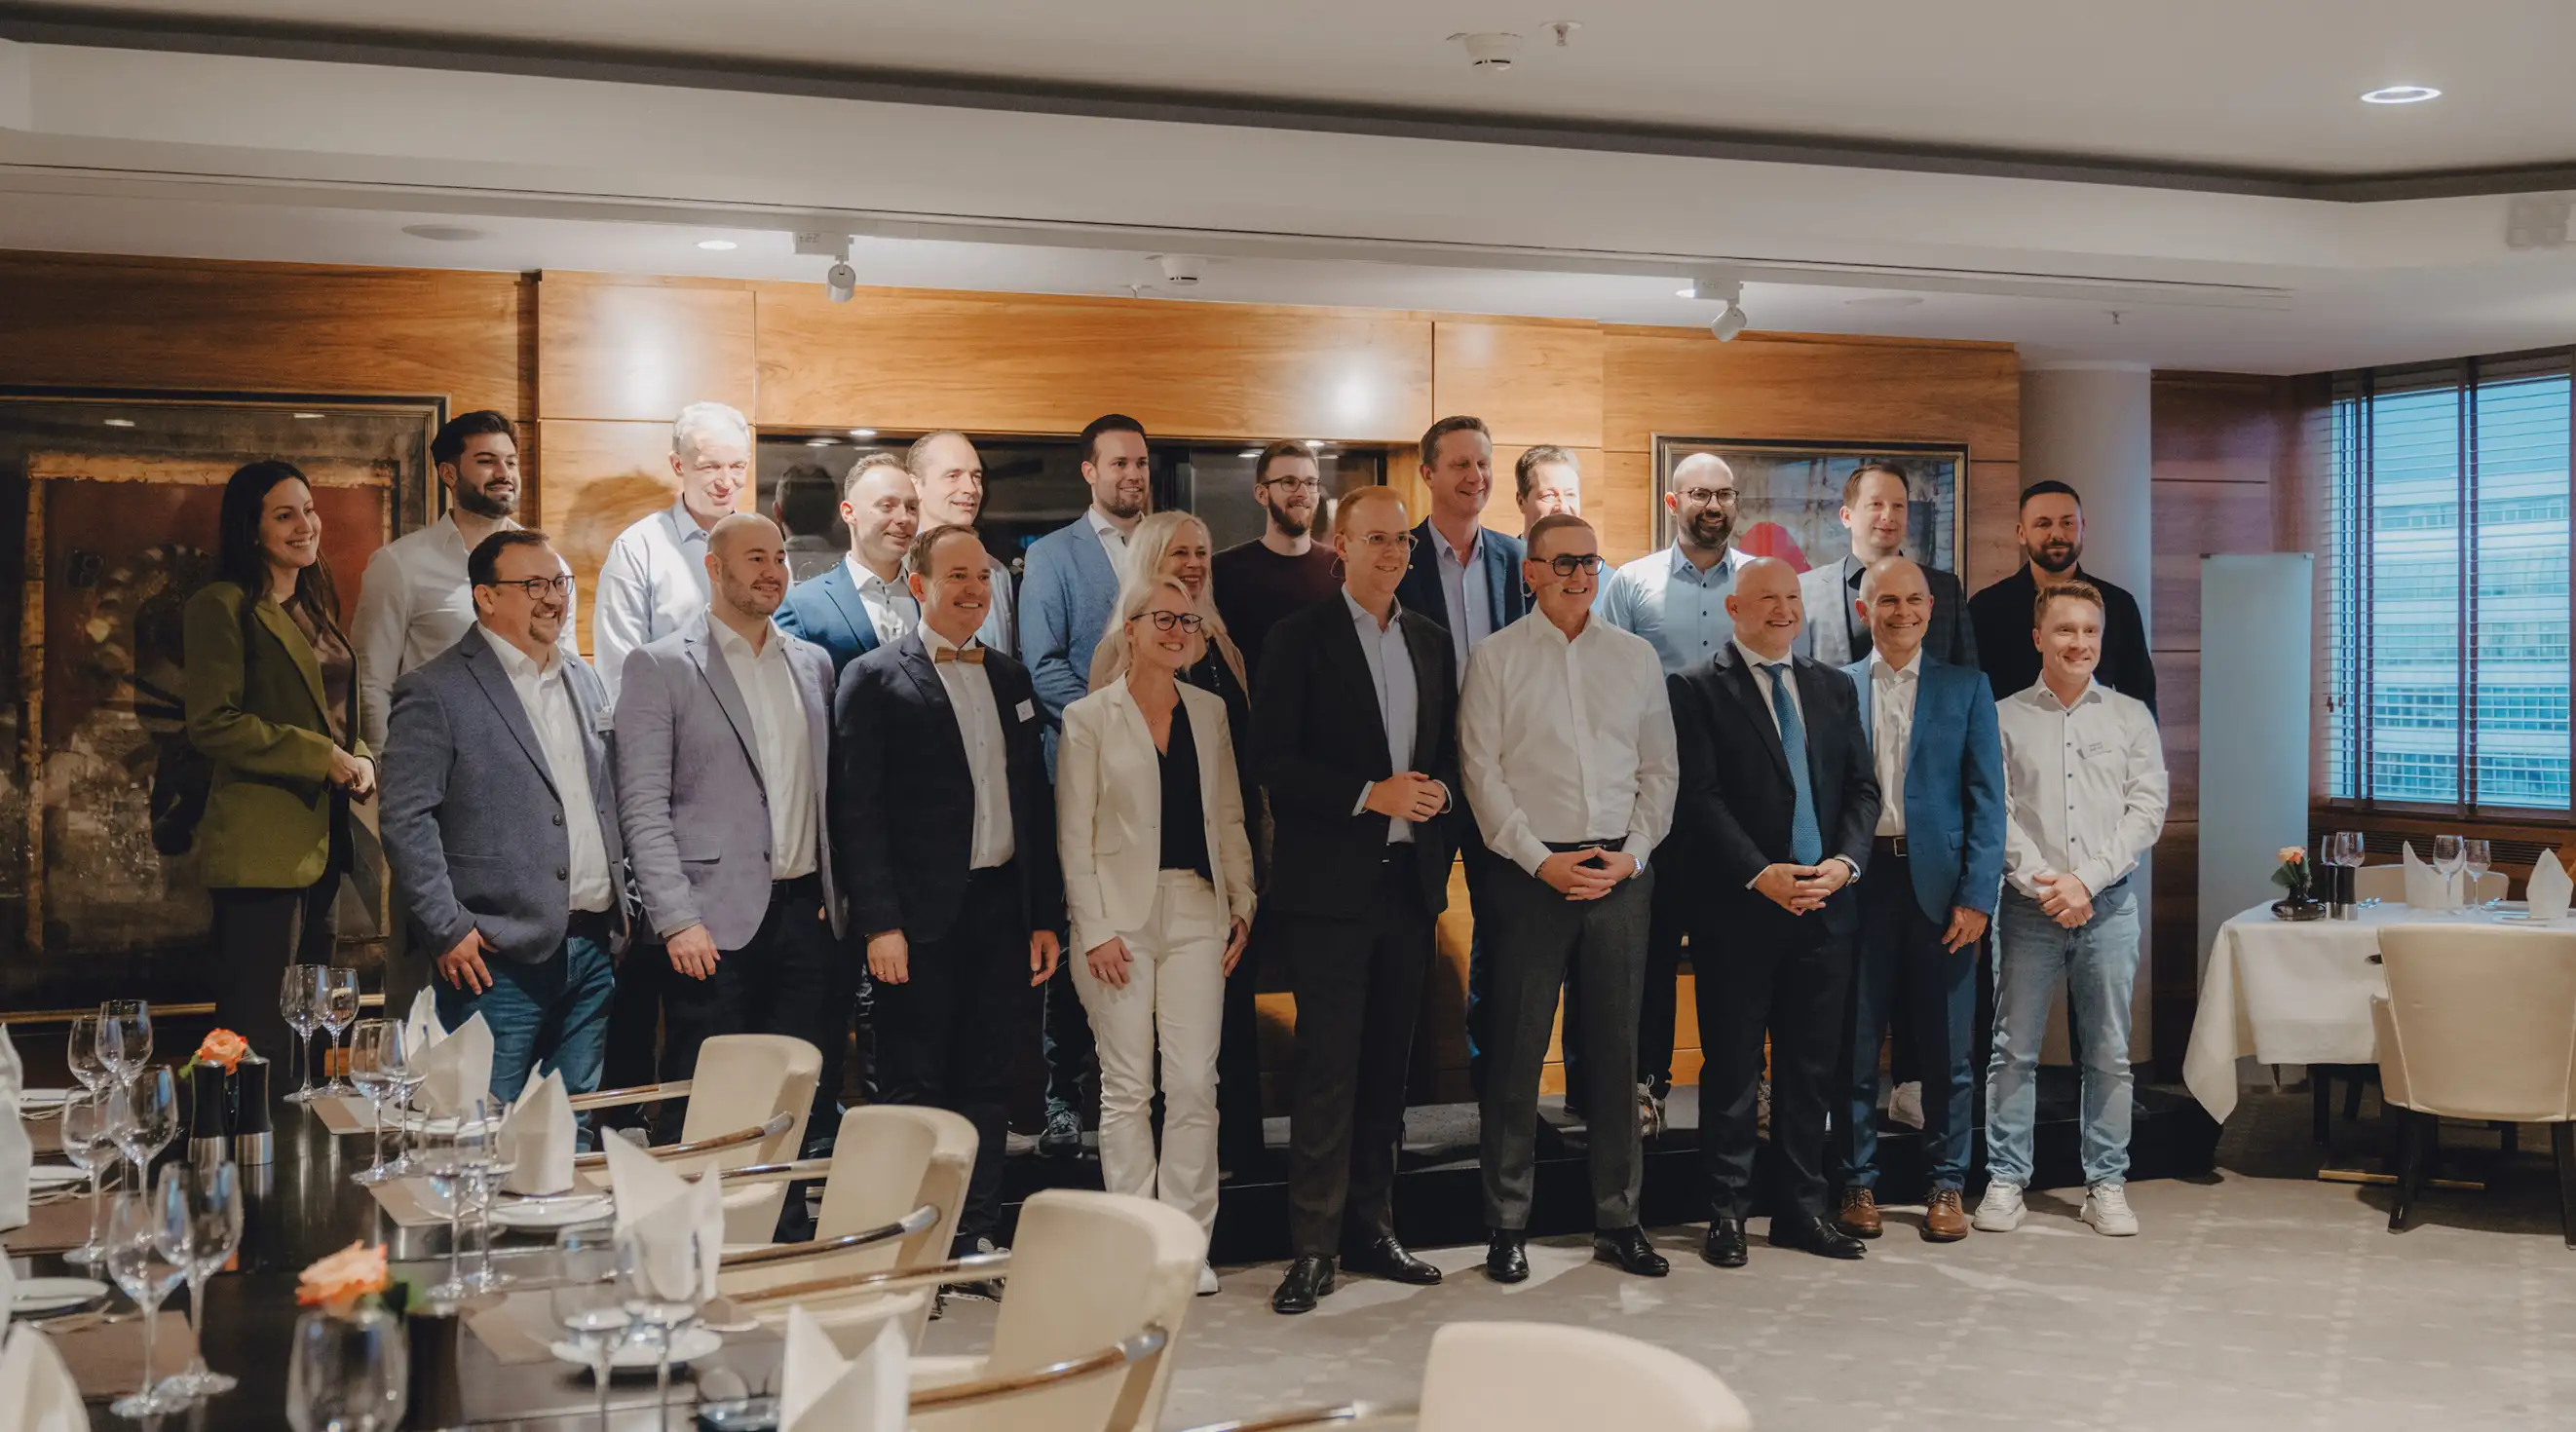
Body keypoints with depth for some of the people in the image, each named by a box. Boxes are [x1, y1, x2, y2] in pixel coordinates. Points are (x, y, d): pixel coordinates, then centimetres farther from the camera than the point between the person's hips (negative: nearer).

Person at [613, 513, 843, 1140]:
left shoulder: (813, 663, 15)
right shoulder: (660, 666, -1)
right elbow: (642, 807, -7)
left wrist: (836, 895, 6)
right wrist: (677, 921, -14)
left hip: (807, 916, 5)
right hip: (715, 924, -5)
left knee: (810, 1100, 6)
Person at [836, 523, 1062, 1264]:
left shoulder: (1010, 678, 13)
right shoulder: (875, 679, -4)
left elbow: (1036, 803, 14)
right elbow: (858, 809, -9)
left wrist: (1046, 916, 9)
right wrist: (879, 923, -15)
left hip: (1003, 910, 5)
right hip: (924, 916, -5)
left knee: (987, 1085, 10)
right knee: (916, 1090, 2)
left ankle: (977, 1237, 19)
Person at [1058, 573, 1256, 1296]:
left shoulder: (1209, 712, 11)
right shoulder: (1088, 718, 0)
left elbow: (1228, 818, 15)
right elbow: (1073, 833, -3)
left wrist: (1242, 905, 7)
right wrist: (1094, 930, -9)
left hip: (1196, 912, 3)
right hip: (1120, 918, -3)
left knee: (1195, 1081, -2)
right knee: (1127, 1086, 1)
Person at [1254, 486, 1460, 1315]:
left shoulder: (1431, 643, 14)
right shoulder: (1300, 639, -3)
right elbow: (1275, 761, -10)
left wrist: (1438, 793, -4)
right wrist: (1369, 795, -18)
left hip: (1409, 878, 6)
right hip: (1330, 881, -5)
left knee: (1387, 1061, 11)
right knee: (1328, 1067, -5)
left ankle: (1371, 1228, 20)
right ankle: (1313, 1247, 1)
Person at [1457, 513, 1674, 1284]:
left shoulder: (1636, 656, 10)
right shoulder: (1496, 658, 1)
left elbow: (1660, 767, 11)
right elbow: (1482, 771, -3)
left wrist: (1631, 853, -3)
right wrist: (1542, 861, -10)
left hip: (1621, 869, 3)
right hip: (1530, 871, -3)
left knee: (1616, 1047, 8)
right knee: (1517, 1051, 0)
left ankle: (1618, 1219, 17)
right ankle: (1507, 1225, 10)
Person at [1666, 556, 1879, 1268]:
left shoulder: (1834, 688, 15)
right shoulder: (1698, 689, -1)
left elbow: (1862, 787, 11)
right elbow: (1699, 795, -10)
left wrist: (1846, 860, -7)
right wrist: (1761, 874, -18)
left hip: (1826, 903, 5)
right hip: (1738, 907, -4)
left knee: (1813, 1064, 9)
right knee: (1732, 1067, 2)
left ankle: (1802, 1208, 19)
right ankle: (1728, 1211, 11)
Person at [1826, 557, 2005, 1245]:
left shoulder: (1966, 688, 7)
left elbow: (1986, 799, 3)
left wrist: (1976, 895, -6)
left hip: (1938, 883, 0)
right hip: (1859, 880, 0)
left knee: (1948, 1048, 5)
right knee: (1855, 1041, 5)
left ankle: (1946, 1187, 16)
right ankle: (1858, 1185, 15)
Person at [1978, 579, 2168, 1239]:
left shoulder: (2132, 717, 8)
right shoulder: (2004, 718, 5)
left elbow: (2147, 812, 1)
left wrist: (2087, 880, -9)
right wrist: (2041, 882, -12)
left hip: (2109, 905, 1)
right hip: (2028, 905, -1)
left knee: (2109, 1054, 5)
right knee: (2014, 1049, 2)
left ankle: (2106, 1183, 13)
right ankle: (2005, 1180, 9)